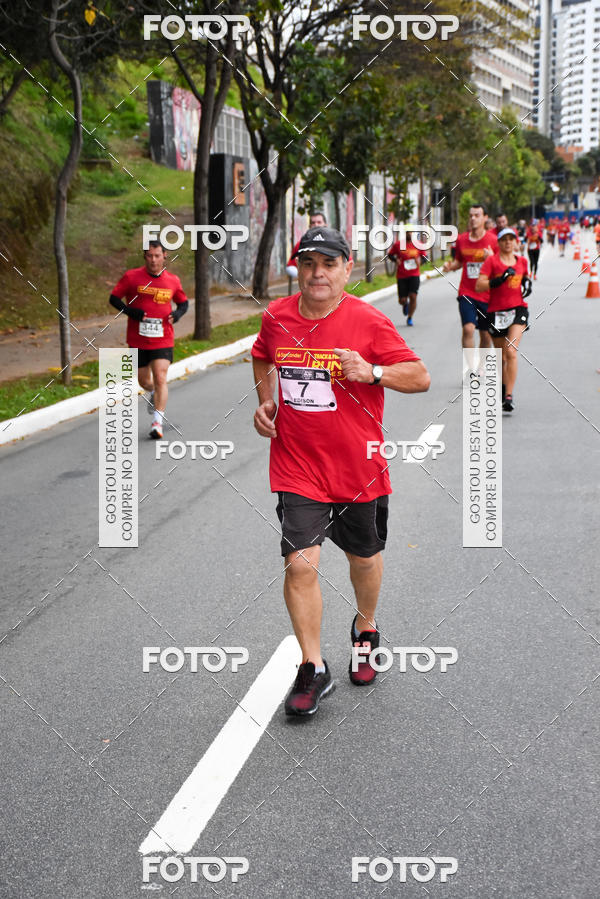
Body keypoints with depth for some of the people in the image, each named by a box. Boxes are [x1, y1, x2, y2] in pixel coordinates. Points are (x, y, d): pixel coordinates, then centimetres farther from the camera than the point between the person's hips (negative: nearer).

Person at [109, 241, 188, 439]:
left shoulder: (173, 281, 4)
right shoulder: (132, 277, -3)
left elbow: (183, 302, 18)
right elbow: (114, 298, 2)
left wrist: (177, 313, -4)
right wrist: (130, 311, -15)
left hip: (162, 339, -1)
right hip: (137, 340, 1)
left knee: (160, 379, -14)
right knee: (144, 381, 13)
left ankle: (157, 422, -11)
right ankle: (154, 394, 48)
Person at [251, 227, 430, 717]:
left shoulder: (369, 322, -10)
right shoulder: (277, 317, 0)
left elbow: (421, 377, -8)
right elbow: (263, 357, 22)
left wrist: (373, 372, -24)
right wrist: (266, 400, 6)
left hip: (359, 468, -1)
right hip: (297, 468, 1)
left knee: (365, 557, 17)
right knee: (300, 563, -11)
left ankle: (365, 630, 47)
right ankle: (313, 670, 2)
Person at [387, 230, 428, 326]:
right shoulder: (397, 245, 0)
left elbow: (425, 257, 12)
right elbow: (390, 254, 12)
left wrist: (420, 260, -11)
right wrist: (396, 259, -9)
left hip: (414, 275, 0)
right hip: (401, 276, 0)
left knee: (413, 296, -14)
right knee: (402, 300, -1)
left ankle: (409, 318, 4)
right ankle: (405, 304, 39)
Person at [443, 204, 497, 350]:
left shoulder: (493, 240, -3)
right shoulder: (461, 239, 5)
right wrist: (450, 265, -2)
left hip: (487, 294, -1)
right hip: (466, 293, 1)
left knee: (486, 335, 8)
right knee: (468, 328, -18)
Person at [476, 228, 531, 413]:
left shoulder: (522, 261, 12)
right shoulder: (492, 260, 0)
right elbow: (478, 286, -9)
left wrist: (527, 282, 10)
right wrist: (500, 279, -21)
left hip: (518, 309, 0)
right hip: (496, 312, 0)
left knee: (511, 352, -19)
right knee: (501, 357, 10)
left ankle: (509, 396, -22)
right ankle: (504, 389, 34)